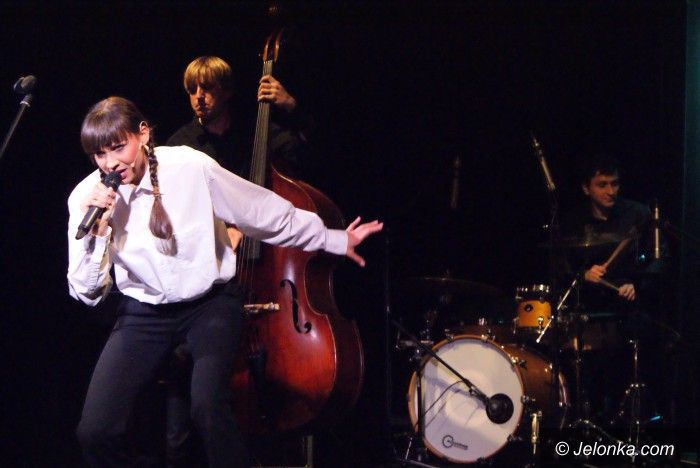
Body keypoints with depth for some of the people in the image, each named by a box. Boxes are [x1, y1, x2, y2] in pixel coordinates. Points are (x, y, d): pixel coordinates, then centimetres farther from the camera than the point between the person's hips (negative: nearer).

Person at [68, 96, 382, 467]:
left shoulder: (191, 166, -17)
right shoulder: (87, 198, -11)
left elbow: (267, 213, -3)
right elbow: (87, 294, -9)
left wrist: (335, 241, 4)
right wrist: (96, 233, -26)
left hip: (209, 302, -2)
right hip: (143, 313, 2)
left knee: (209, 407, -31)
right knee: (95, 432, -13)